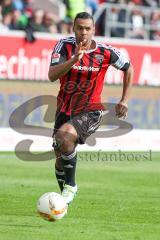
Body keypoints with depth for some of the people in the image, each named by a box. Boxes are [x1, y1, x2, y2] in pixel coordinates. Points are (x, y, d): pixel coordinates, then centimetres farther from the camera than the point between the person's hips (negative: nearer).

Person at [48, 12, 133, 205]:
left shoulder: (105, 52, -11)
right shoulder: (64, 46, -10)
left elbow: (128, 69, 8)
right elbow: (52, 75, -24)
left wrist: (124, 100, 6)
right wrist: (75, 59, -36)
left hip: (90, 111, -3)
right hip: (65, 109, 3)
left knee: (65, 135, -31)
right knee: (60, 159, 8)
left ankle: (70, 185, -15)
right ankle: (65, 196, 32)